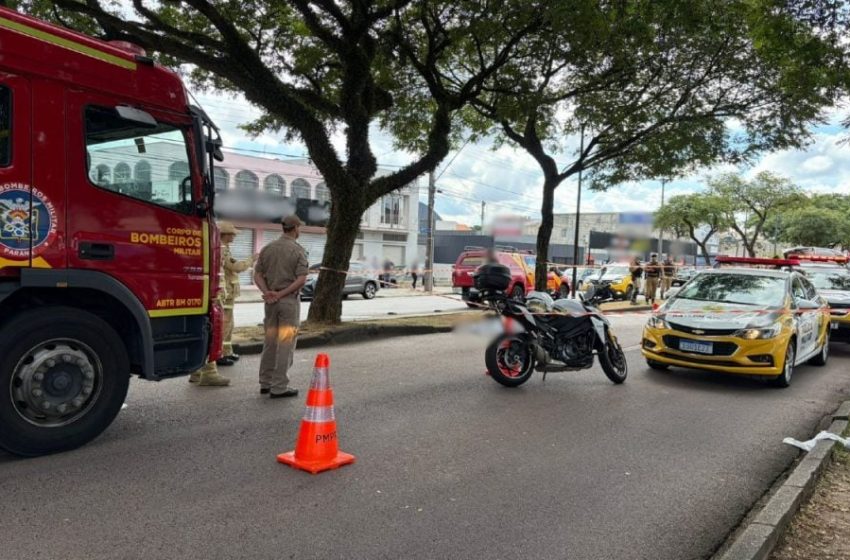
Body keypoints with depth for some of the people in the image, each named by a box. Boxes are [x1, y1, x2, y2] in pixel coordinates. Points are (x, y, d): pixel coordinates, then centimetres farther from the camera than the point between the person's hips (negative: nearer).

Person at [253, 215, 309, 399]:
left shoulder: (268, 248, 8)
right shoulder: (298, 250, -7)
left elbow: (257, 275, 3)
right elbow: (301, 279, -17)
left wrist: (267, 292, -8)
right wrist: (281, 294, -14)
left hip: (270, 300, 6)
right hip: (289, 300, -6)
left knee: (270, 341, 14)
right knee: (286, 343, -1)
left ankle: (265, 383, 21)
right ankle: (279, 387, 0)